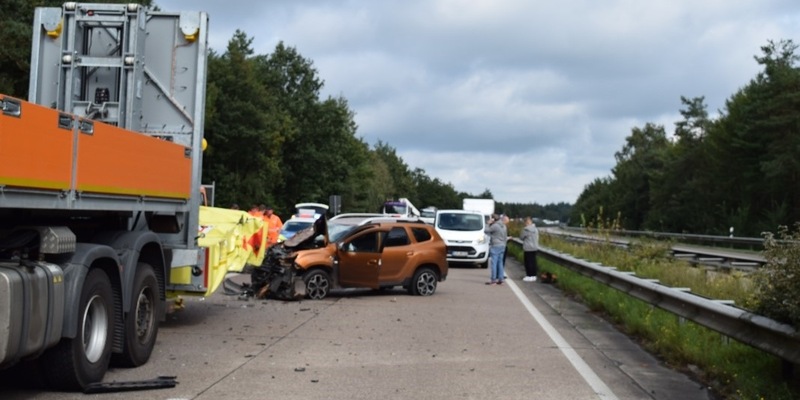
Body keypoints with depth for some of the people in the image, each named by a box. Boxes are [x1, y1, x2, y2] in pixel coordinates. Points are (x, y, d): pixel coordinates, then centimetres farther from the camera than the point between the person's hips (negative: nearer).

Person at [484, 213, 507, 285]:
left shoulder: (495, 226, -14)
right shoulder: (504, 226, 13)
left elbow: (486, 230, -7)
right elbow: (505, 237, 18)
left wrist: (489, 224, 1)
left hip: (495, 246, -8)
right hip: (502, 246, 9)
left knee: (494, 263, -6)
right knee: (500, 263, 11)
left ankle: (493, 279, -7)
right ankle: (500, 279, 11)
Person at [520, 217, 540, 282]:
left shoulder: (526, 229, -15)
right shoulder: (535, 229, 9)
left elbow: (521, 237, -5)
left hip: (528, 248, -8)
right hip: (535, 248, 8)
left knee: (528, 262, -2)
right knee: (533, 262, 11)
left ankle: (530, 276, 0)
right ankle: (534, 275, 15)